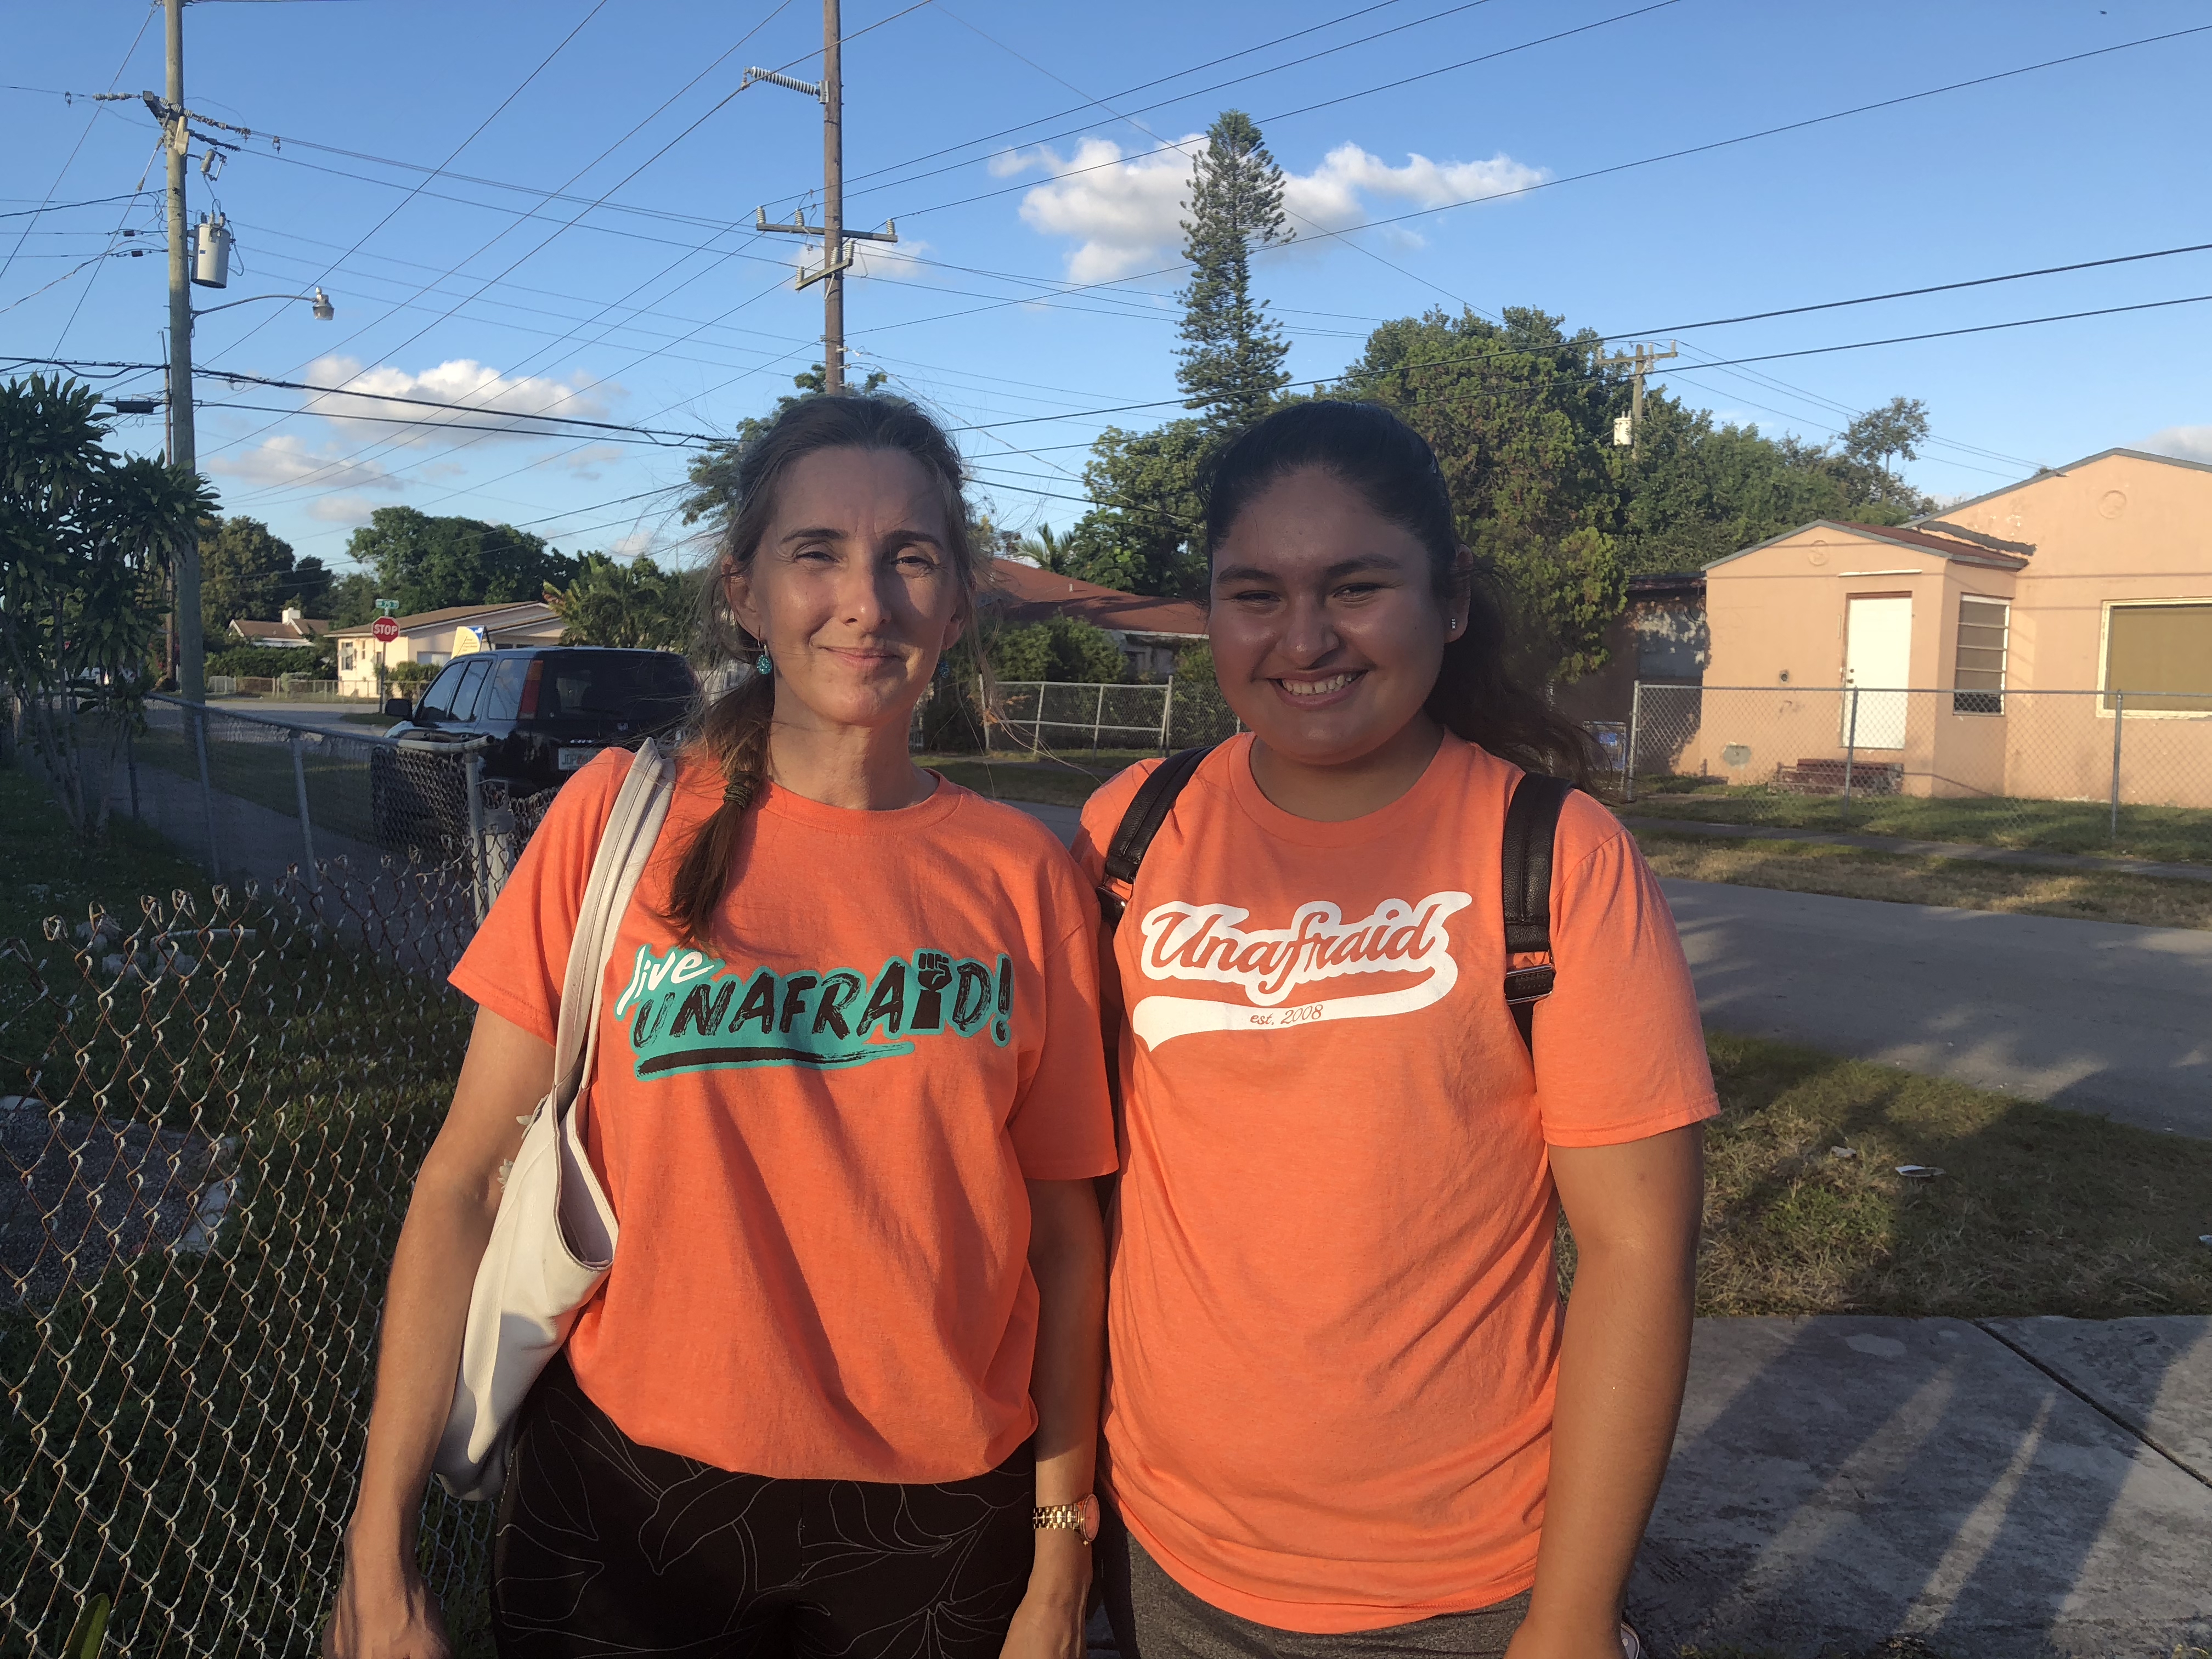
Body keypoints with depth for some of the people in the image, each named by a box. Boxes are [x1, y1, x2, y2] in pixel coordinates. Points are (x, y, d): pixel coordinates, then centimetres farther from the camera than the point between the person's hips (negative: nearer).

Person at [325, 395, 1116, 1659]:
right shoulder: (621, 820, -7)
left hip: (938, 1523, 1)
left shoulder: (1023, 874, -5)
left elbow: (1064, 1232, -1)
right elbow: (470, 1184, -6)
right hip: (629, 1493, -1)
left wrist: (1061, 1557, 1)